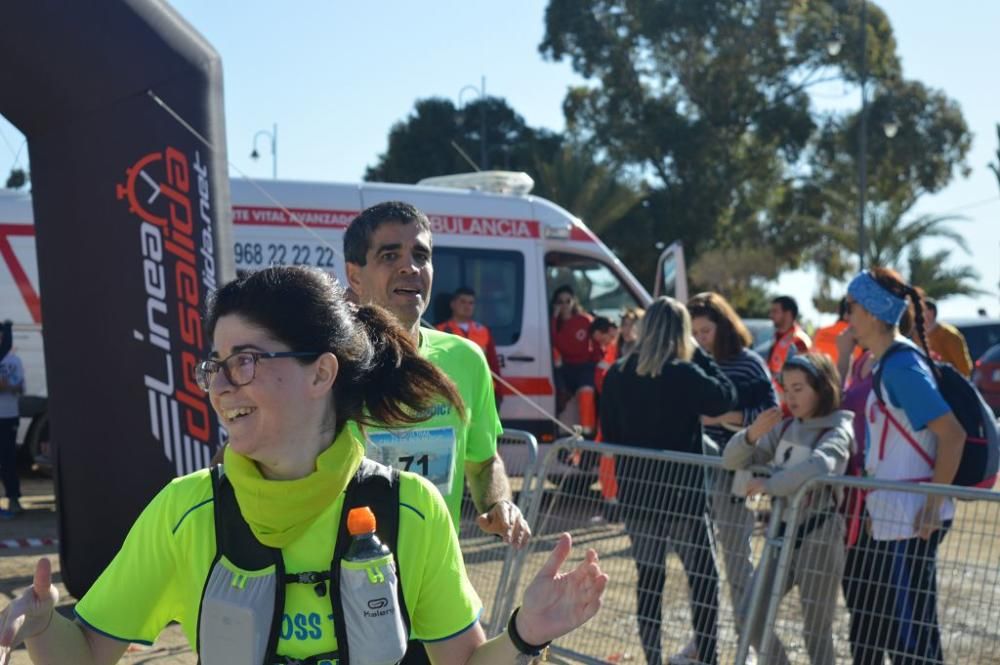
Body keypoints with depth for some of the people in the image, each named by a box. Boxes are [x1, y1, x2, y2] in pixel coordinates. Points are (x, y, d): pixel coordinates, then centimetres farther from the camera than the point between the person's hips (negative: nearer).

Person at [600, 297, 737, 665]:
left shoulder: (618, 374, 0)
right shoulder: (684, 374, -15)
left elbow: (609, 432, 7)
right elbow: (726, 397, -2)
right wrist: (698, 354, 0)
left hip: (635, 492, 4)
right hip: (680, 491, -4)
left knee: (648, 576, 14)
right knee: (703, 578, 8)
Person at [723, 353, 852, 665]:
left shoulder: (838, 429, -10)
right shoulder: (785, 427, 8)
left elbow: (818, 466, -33)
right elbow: (733, 460, 5)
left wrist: (768, 485, -27)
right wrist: (751, 434, -14)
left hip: (818, 539, -7)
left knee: (816, 633, 2)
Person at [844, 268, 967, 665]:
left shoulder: (901, 365, -16)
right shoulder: (885, 363, 12)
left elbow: (952, 435, -22)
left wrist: (933, 507, -21)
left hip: (911, 522, -10)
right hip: (884, 518, 10)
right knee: (869, 629, 19)